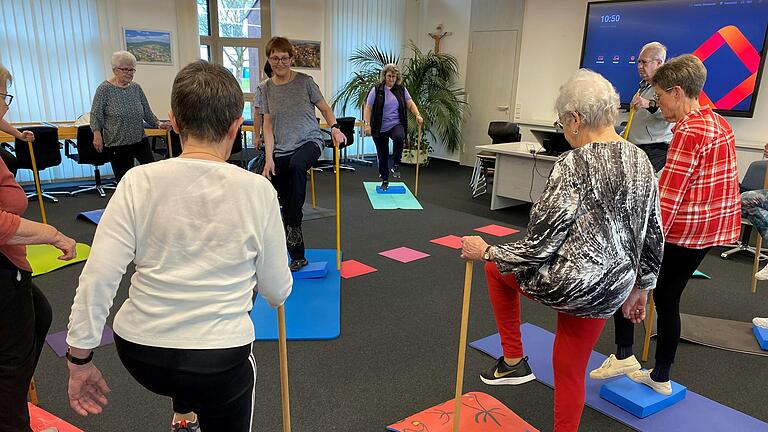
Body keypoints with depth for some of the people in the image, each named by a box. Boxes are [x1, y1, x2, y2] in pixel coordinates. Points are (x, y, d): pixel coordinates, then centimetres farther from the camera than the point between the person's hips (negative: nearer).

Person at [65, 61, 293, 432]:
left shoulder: (139, 181, -10)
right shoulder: (257, 190, -12)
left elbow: (97, 278, -11)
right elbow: (277, 290, -4)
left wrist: (80, 360, 1)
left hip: (139, 354, 3)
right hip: (220, 360, -2)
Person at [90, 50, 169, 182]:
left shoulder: (136, 87, 6)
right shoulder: (104, 89, -7)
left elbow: (147, 110, 14)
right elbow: (95, 115, -8)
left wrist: (157, 124, 3)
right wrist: (97, 134, -19)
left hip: (140, 140, 4)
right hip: (117, 143, -4)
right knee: (123, 178, 3)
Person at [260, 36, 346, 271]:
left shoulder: (304, 81, -1)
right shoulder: (266, 89, 6)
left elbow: (325, 108, 6)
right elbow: (268, 126, 4)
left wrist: (334, 127, -15)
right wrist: (269, 158, -5)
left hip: (309, 140, -3)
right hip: (281, 150, 3)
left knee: (296, 165, -39)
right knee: (286, 206, 2)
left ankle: (294, 224, -25)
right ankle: (298, 257, 16)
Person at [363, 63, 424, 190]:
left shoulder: (401, 89, 4)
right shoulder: (376, 90, -5)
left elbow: (410, 104, 3)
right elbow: (368, 108, -5)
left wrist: (418, 115, -15)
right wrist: (367, 124, -15)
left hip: (396, 125, 1)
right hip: (380, 128, -1)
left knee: (399, 137, -33)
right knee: (382, 155, 7)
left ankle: (396, 165, -16)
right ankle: (384, 180, 24)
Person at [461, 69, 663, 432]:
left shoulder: (574, 164, -19)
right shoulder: (641, 161, 3)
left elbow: (539, 245, -20)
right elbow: (653, 236, 11)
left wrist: (486, 251, -6)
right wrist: (640, 286, 24)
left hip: (567, 283, -7)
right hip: (610, 290, 7)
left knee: (497, 266, 24)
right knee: (571, 371, 23)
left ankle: (513, 360, 27)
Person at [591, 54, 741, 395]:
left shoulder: (688, 133, -18)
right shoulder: (720, 124, 11)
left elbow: (667, 197, -23)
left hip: (683, 228, -9)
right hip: (713, 227, 9)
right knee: (667, 298, 17)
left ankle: (623, 355, 9)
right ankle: (661, 378, 28)